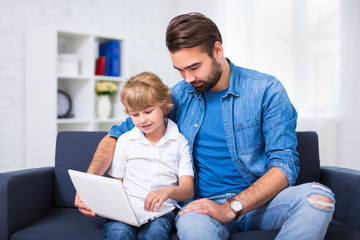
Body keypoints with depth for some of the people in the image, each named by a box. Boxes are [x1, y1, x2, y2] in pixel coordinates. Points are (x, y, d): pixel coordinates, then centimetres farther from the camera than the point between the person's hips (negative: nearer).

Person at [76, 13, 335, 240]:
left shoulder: (266, 90, -4)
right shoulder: (178, 96, 5)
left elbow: (284, 164, -10)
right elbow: (118, 135, 13)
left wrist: (229, 209, -23)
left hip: (261, 200, 1)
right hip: (207, 203, -1)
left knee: (318, 196, -31)